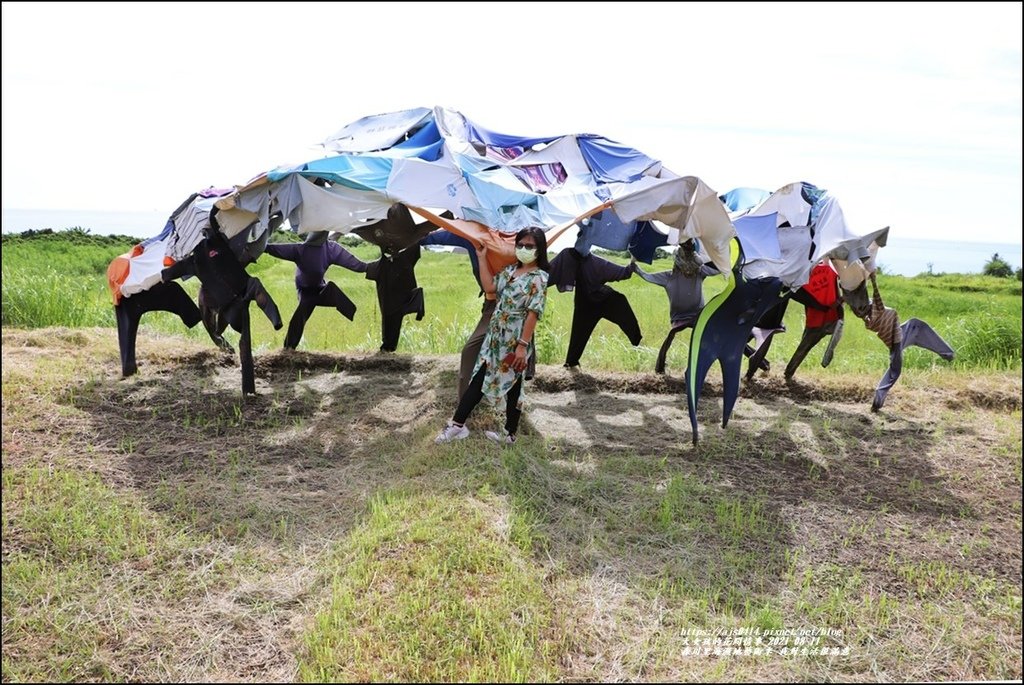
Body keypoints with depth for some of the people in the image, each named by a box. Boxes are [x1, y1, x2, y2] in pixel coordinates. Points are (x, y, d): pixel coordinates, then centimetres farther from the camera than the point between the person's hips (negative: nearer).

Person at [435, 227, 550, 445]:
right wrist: (482, 258, 5)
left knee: (512, 387, 5)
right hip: (495, 337, 7)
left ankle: (510, 434, 18)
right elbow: (489, 287, 7)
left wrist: (522, 345, -20)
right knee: (478, 379, 7)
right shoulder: (510, 270, 10)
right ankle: (457, 424, 11)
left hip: (515, 342, -7)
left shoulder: (539, 277, -12)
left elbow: (533, 313, -17)